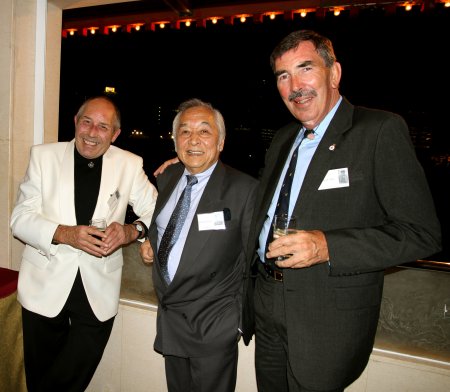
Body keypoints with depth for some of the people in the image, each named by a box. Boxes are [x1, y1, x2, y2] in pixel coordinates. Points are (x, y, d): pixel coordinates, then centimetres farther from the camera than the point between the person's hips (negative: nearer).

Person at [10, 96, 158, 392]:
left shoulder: (130, 164, -1)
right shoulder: (44, 155, 0)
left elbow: (157, 212, 1)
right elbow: (21, 218, -4)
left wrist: (132, 231, -20)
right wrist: (64, 233, -22)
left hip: (99, 290, 0)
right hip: (46, 285, 1)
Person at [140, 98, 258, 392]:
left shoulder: (245, 189, -16)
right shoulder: (167, 178, 3)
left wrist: (242, 322, -7)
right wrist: (149, 242, 4)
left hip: (214, 324, -5)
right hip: (170, 318, 6)